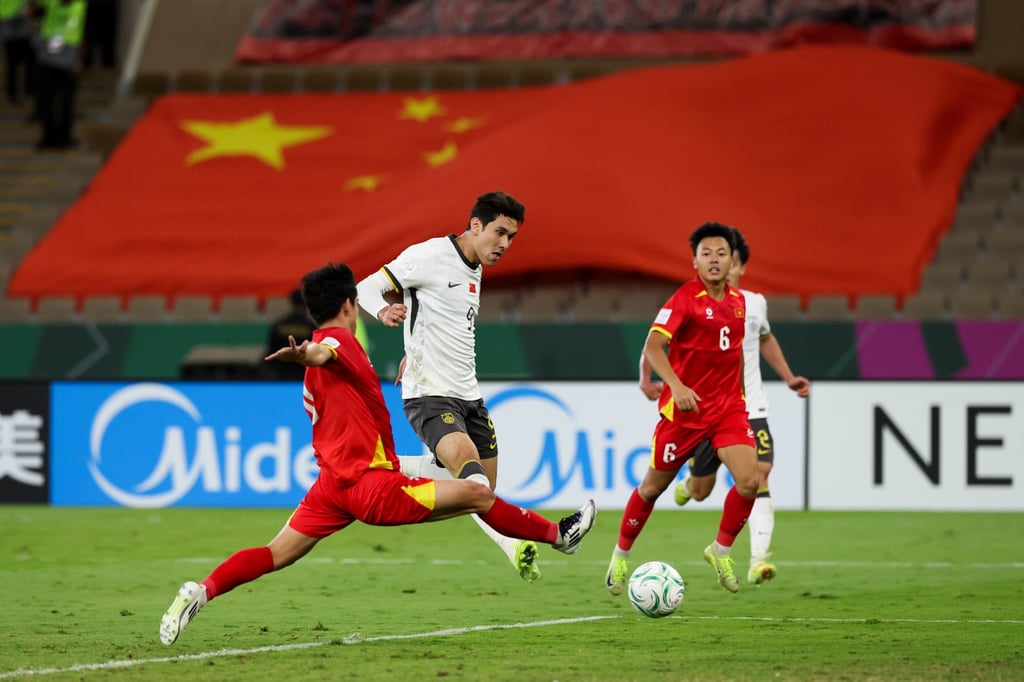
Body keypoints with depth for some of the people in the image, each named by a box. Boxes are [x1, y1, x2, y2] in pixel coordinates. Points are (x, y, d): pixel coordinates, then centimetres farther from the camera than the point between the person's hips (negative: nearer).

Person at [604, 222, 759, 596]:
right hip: (685, 407, -4)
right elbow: (652, 346, -25)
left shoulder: (737, 301, 6)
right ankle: (621, 555, 30)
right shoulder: (685, 298, -14)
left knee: (749, 480, -15)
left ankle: (721, 550, 8)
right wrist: (676, 385, -40)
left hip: (728, 406, 4)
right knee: (654, 485, 8)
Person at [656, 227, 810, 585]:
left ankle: (759, 558, -26)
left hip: (750, 410, 1)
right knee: (702, 492, 10)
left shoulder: (755, 303, 2)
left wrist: (788, 377, 17)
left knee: (758, 478, -19)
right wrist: (646, 380, -22)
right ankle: (688, 485, 50)